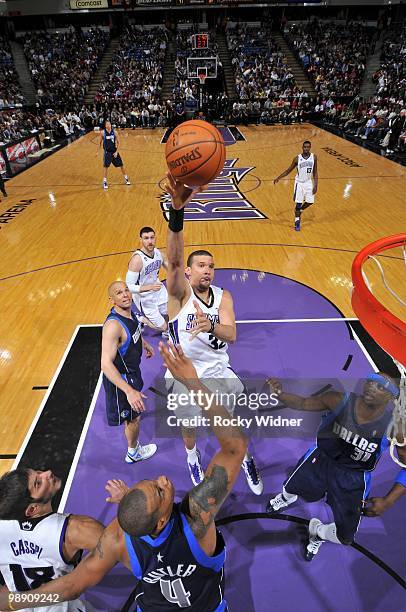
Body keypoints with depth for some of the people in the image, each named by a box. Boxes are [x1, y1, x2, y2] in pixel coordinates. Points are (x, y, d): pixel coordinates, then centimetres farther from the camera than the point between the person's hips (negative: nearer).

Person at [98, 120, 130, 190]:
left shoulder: (114, 132, -4)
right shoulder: (103, 133, -6)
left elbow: (118, 142, 1)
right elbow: (100, 142, 5)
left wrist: (116, 151, -7)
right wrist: (98, 151, 4)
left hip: (114, 151, 2)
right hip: (107, 152, -2)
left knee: (121, 165, 8)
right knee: (105, 166, -5)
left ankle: (126, 178, 28)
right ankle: (105, 182, 3)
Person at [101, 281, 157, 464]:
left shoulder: (128, 311, -9)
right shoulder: (113, 325, -37)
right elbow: (106, 364, -41)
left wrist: (144, 343, 28)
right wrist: (129, 391, -47)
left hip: (131, 369, 9)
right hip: (121, 377, -8)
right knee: (133, 418, 13)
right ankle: (133, 453, 40)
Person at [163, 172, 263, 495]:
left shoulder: (223, 296, -6)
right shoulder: (180, 292, -16)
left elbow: (232, 335, -20)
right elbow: (174, 259, -37)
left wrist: (210, 326, -44)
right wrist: (177, 209, -52)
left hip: (218, 369, 2)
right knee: (189, 426, 18)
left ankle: (245, 457, 44)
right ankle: (192, 456, 53)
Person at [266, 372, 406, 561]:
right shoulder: (340, 401, -27)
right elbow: (303, 403, -17)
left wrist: (388, 501, -25)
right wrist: (280, 393, -36)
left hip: (352, 478, 0)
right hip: (321, 458, 1)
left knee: (344, 538, 8)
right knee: (289, 488, 26)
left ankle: (317, 532, 45)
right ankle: (286, 499, 67)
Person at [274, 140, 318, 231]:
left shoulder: (314, 157, -5)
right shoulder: (297, 158, -11)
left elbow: (315, 172, 1)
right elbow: (289, 170, 0)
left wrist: (315, 185, -6)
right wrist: (279, 178, -8)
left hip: (309, 183, 3)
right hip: (299, 183, -3)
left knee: (310, 202, 4)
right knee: (298, 203, -3)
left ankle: (299, 211, 34)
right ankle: (297, 222, 12)